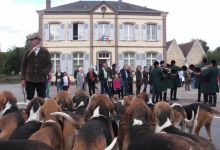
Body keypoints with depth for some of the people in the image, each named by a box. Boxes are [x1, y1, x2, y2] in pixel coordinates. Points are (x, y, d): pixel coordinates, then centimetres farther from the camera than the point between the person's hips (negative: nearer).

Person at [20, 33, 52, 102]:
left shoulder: (45, 52, 4)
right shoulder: (28, 53, 7)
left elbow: (49, 65, 1)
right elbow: (23, 66, 7)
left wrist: (44, 73, -18)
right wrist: (22, 78, -2)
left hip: (41, 80, -1)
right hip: (29, 80, 1)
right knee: (29, 98, 3)